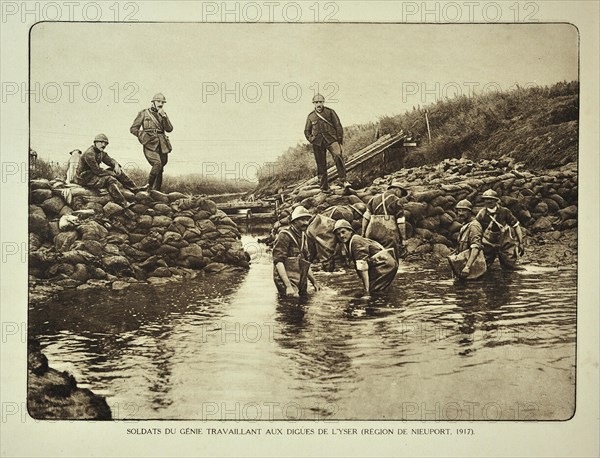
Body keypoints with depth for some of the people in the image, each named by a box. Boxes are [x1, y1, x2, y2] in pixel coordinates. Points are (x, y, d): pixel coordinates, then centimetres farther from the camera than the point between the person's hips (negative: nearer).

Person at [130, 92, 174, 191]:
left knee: (160, 170, 4)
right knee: (157, 164, -25)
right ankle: (149, 186, -11)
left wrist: (164, 116, -7)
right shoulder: (144, 113, 6)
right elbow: (133, 129, 5)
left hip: (162, 145, 5)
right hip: (150, 145, -5)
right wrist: (144, 136, -11)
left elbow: (169, 129, 4)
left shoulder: (163, 114, 18)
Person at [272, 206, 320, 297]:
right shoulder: (284, 236, -10)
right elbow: (278, 262, -19)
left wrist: (314, 282, 19)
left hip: (301, 284, 8)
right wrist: (288, 286, -27)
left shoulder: (303, 237, 17)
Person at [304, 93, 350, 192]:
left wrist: (340, 139, -1)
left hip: (331, 139, -2)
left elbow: (338, 126, 7)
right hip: (318, 143, 3)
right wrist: (311, 139, 6)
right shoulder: (310, 116, 14)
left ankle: (343, 180, -27)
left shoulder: (330, 112, 7)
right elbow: (307, 131, 24)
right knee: (321, 165, 2)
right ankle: (324, 187, 9)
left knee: (338, 156, -27)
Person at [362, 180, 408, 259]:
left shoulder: (374, 198, 18)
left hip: (372, 232, 5)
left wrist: (363, 234, 15)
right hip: (388, 234, -5)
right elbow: (400, 222, -2)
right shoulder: (396, 201, 2)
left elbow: (366, 217, 13)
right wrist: (403, 239, 1)